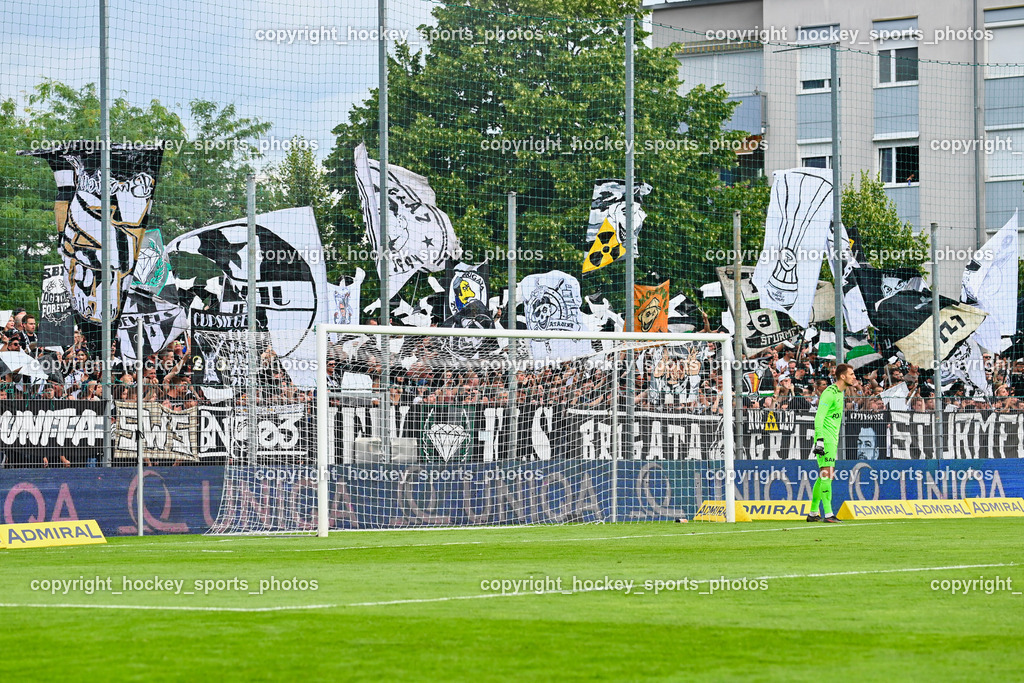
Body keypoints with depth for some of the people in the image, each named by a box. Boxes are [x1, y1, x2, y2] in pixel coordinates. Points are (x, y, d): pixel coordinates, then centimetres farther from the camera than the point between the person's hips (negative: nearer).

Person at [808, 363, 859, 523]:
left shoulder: (840, 393, 17)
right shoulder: (830, 393, -14)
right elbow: (819, 417, -20)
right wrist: (819, 440, -26)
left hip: (832, 439, 10)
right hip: (825, 438, -10)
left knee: (823, 476, 12)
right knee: (827, 474, -12)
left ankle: (813, 513, 17)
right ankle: (828, 514, -15)